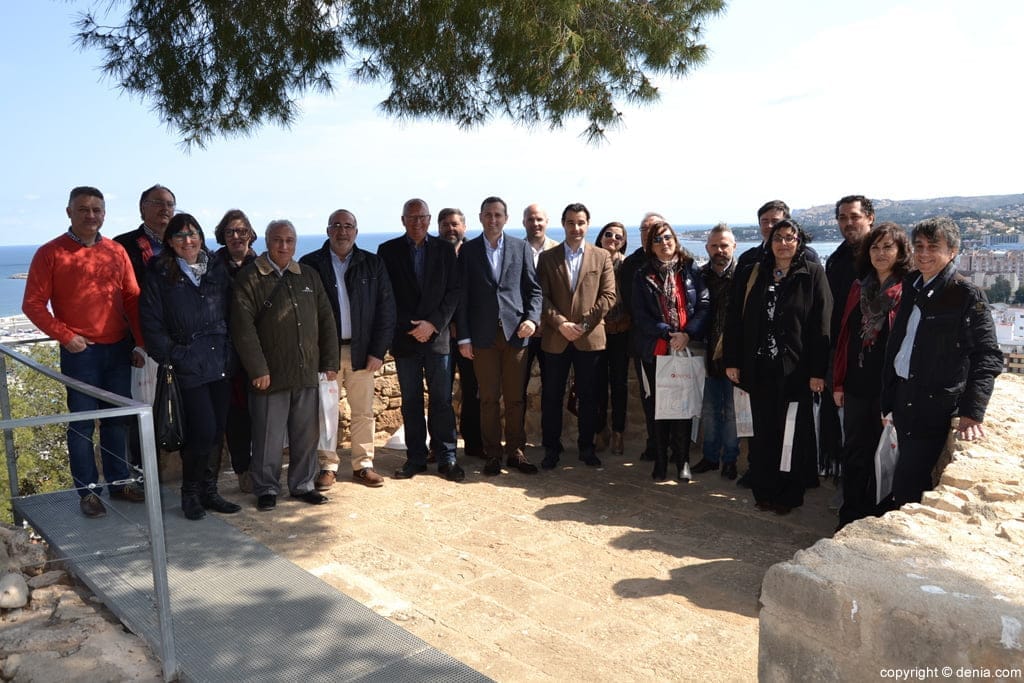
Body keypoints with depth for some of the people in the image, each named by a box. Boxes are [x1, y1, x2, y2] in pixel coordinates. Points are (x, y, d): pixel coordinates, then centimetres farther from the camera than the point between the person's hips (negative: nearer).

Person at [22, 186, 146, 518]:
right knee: (82, 423, 4)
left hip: (118, 349, 4)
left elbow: (132, 298, 7)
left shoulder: (116, 251, 6)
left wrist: (141, 341, 0)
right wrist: (65, 335, -11)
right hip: (80, 352, -3)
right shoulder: (50, 253, -4)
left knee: (117, 419, 12)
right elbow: (33, 304, -4)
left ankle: (120, 480, 25)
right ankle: (88, 491, 15)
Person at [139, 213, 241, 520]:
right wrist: (171, 356, -8)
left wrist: (230, 352, 5)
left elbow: (231, 314, 12)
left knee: (217, 431, 8)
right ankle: (190, 493, 13)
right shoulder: (160, 276, -1)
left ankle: (209, 492, 22)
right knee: (202, 431, -8)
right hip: (189, 367, -4)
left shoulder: (217, 270, 11)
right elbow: (151, 324, -3)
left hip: (220, 364, 4)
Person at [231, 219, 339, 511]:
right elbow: (243, 328, -9)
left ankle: (303, 485, 26)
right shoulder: (249, 278, -3)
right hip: (270, 374, -4)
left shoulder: (309, 276, 11)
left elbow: (326, 320, 12)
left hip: (307, 373, 4)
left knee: (306, 434, 11)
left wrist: (330, 362, 7)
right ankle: (266, 489, 21)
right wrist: (257, 369, -14)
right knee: (268, 437, 5)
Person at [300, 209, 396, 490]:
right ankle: (328, 466, 17)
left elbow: (386, 308, 3)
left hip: (361, 351, 1)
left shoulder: (372, 264, 6)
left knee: (364, 412, 7)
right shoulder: (310, 264, 2)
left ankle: (363, 465, 19)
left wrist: (378, 350, -4)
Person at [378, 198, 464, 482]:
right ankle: (415, 458, 16)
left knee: (442, 400, 1)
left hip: (437, 336, 0)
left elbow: (453, 291, 1)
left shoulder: (445, 250, 6)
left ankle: (447, 458, 9)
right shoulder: (388, 251, 3)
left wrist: (433, 324, -10)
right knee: (410, 402, 7)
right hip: (404, 338, 0)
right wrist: (410, 327, -8)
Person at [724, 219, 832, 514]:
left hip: (795, 369, -2)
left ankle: (789, 495, 19)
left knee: (793, 432, 5)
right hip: (759, 368, 2)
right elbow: (735, 320, 6)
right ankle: (764, 491, 22)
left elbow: (821, 325, -6)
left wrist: (818, 370, -10)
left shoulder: (813, 275, -1)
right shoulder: (751, 275, 7)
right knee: (763, 432, 9)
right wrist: (732, 361, 1)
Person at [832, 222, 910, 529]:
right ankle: (850, 517, 22)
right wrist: (838, 382, 6)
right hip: (857, 385, 4)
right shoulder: (859, 286, 9)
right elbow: (844, 334, 9)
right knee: (854, 452, 10)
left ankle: (875, 516, 23)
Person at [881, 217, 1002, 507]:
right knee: (910, 478, 16)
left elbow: (988, 357, -13)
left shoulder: (967, 295, -11)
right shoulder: (911, 285, 9)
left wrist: (972, 412, -19)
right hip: (903, 394, 6)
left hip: (936, 405, -6)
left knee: (906, 489, -7)